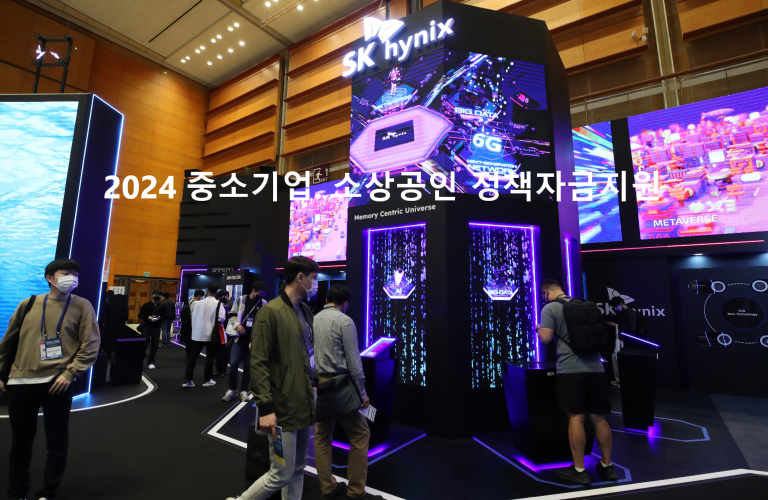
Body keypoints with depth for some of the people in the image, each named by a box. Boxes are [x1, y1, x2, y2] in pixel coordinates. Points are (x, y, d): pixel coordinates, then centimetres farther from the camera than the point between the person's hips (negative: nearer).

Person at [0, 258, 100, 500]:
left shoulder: (82, 306, -3)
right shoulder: (28, 304, 6)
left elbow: (91, 346, -6)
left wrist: (70, 373, -13)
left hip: (57, 382, -3)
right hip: (21, 382, 3)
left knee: (57, 442, 5)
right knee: (20, 441, 15)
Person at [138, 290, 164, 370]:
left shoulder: (162, 306, 6)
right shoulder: (146, 305, 1)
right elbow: (140, 315, 1)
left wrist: (160, 318, -12)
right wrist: (148, 317, -17)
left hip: (156, 328, 1)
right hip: (146, 327, -1)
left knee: (154, 345, 3)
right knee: (143, 344, -3)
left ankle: (151, 362, 14)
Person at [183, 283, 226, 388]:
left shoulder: (199, 303, 1)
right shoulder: (218, 304, -11)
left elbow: (193, 317, 6)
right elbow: (221, 318, -18)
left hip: (197, 333, 3)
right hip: (211, 334, -3)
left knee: (192, 356, 10)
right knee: (210, 357, 9)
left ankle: (187, 380, 7)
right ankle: (207, 380, 15)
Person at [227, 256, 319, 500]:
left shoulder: (305, 311, 8)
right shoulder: (271, 312, -15)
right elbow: (258, 364, -16)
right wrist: (266, 407, -18)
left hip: (305, 404, 7)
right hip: (283, 408, -7)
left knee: (298, 471, 17)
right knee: (281, 475, 5)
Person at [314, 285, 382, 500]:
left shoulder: (313, 319, 6)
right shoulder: (344, 321, -12)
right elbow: (353, 359, -14)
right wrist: (362, 392, -7)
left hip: (317, 383, 7)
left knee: (322, 434, 16)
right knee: (359, 433, 6)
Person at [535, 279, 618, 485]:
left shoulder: (549, 308, -3)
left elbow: (546, 338, -8)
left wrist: (538, 328, 11)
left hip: (570, 369, -6)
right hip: (595, 367, 6)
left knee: (576, 418, -2)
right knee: (599, 418, 12)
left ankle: (579, 470, 5)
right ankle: (607, 466, 23)